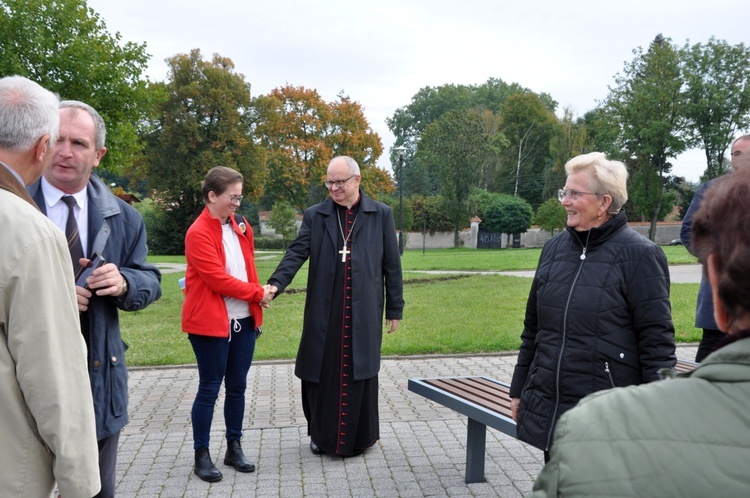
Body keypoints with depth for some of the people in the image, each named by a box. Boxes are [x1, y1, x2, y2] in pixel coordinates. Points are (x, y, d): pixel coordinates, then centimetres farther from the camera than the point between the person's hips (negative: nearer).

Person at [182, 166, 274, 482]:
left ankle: (234, 448, 25)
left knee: (237, 386, 12)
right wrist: (258, 293, -11)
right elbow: (218, 279, -18)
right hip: (211, 323, -6)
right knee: (209, 388, 3)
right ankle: (201, 456, 16)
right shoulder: (198, 233, -13)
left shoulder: (240, 227, 10)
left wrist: (257, 301, 3)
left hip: (244, 320, 7)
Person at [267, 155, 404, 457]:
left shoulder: (381, 215, 3)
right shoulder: (314, 215, 6)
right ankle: (322, 434, 27)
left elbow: (392, 264, 5)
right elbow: (296, 253, -5)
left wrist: (395, 308, 4)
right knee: (321, 373, 8)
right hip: (323, 313, 1)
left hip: (363, 313, -1)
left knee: (359, 373, 6)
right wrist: (275, 284, -21)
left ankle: (358, 437, 23)